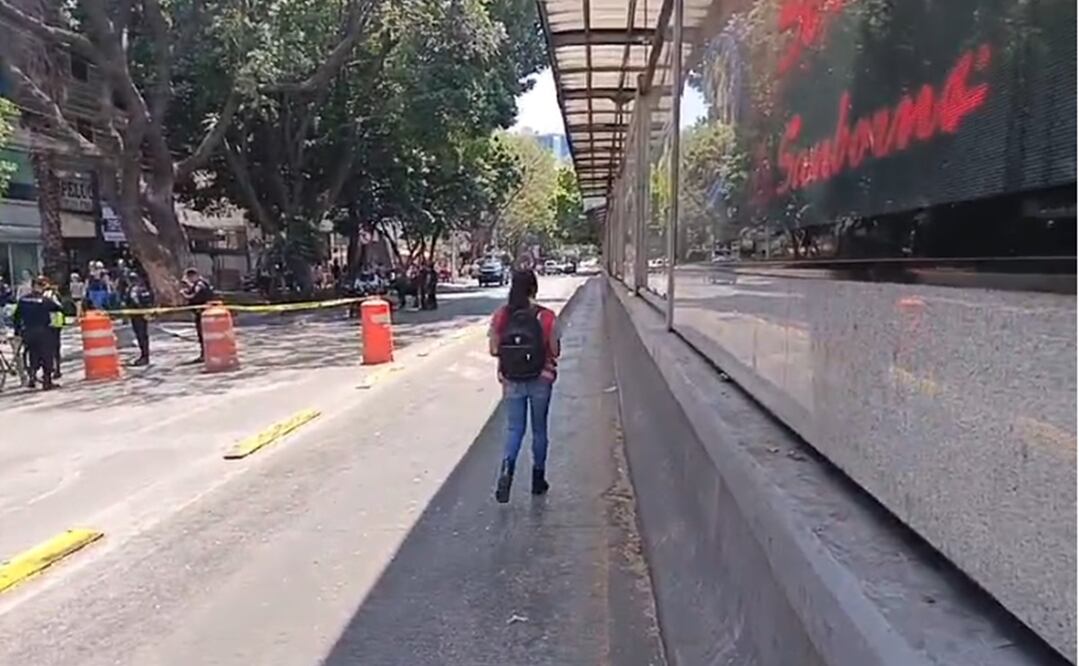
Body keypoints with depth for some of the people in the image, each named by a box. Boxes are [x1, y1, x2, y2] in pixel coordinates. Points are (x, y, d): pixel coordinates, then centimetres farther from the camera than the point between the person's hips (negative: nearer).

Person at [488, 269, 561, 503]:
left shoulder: (500, 316, -6)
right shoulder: (546, 316, -11)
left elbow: (494, 350, -3)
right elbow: (555, 351, -8)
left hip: (511, 381, 1)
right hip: (540, 380, -1)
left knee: (514, 429, 11)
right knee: (539, 429, 15)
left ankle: (507, 468, -13)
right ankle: (538, 478, 26)